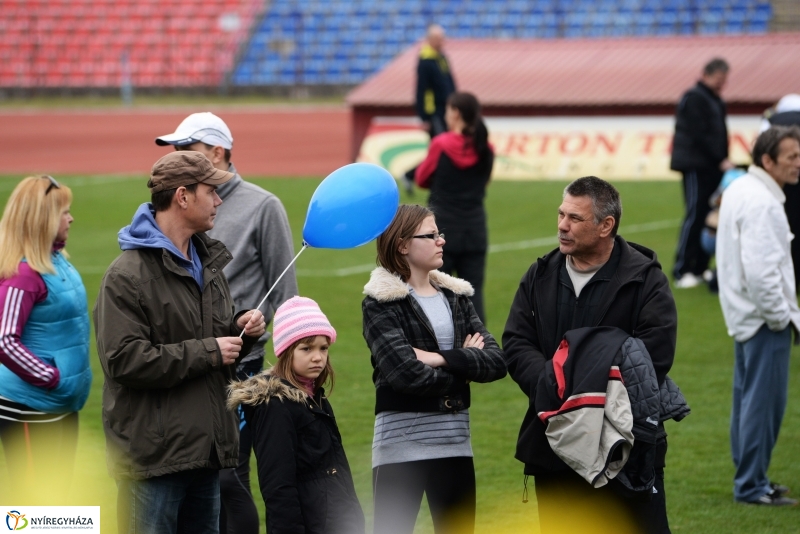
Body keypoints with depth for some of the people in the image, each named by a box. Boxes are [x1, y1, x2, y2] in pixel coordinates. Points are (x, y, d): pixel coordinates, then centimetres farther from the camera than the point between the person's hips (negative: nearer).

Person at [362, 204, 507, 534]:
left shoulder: (455, 296, 11)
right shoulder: (380, 303, -6)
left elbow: (496, 361, -2)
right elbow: (405, 373, -20)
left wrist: (439, 358, -15)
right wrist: (463, 365, -6)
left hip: (455, 443, 6)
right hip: (401, 444, -6)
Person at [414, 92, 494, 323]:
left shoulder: (441, 145, -11)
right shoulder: (485, 150, 1)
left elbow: (422, 179, 2)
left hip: (442, 228, -4)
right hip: (475, 229, 4)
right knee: (473, 294, 5)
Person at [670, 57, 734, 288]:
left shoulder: (715, 101, 19)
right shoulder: (695, 98, -10)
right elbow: (700, 135, -17)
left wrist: (723, 161, 5)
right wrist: (721, 160, -17)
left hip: (711, 167, 9)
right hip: (696, 165, -9)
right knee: (695, 215, -10)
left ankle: (699, 268, 11)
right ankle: (682, 271, -8)